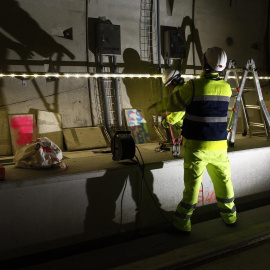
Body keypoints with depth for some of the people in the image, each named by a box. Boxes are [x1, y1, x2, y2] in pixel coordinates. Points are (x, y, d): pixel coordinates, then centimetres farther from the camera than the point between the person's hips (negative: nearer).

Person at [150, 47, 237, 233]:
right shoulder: (226, 88, 1)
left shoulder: (194, 86, -14)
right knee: (224, 181, 19)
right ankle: (229, 216, 35)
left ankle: (182, 224, 16)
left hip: (197, 147, -4)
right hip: (219, 146, 4)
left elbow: (172, 104, -4)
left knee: (192, 185, 4)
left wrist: (156, 106, 16)